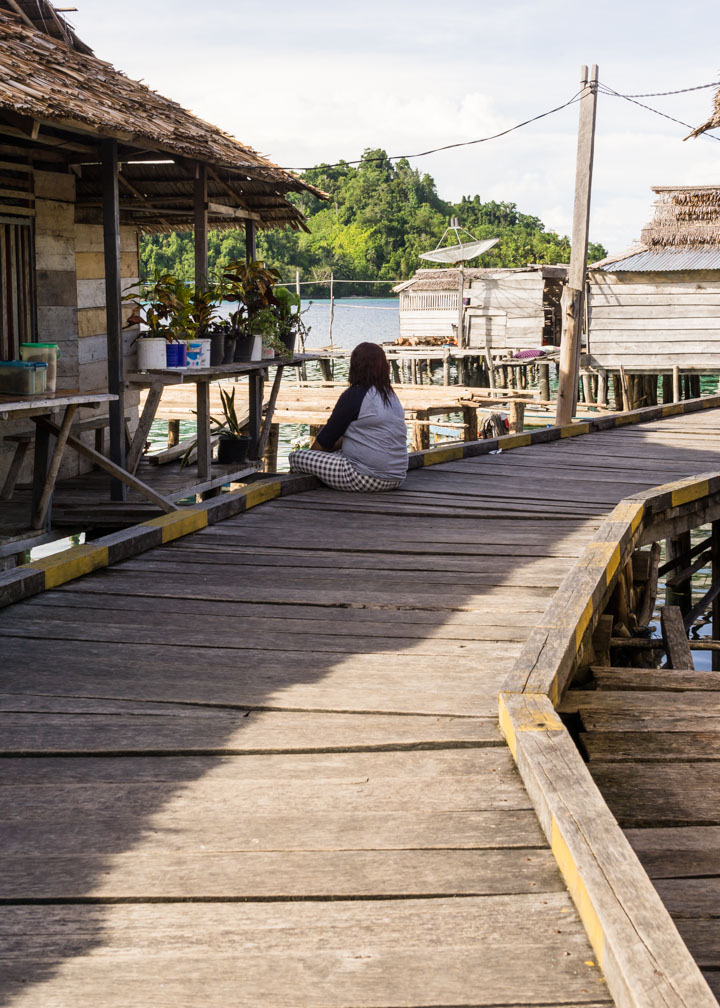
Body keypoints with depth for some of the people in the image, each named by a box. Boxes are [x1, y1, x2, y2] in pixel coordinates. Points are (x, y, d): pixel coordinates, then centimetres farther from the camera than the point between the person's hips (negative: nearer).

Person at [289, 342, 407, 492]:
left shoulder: (353, 396, -11)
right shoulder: (391, 396, 13)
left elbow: (324, 441, -1)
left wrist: (312, 451, 17)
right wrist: (333, 446, 26)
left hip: (365, 478, -9)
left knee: (296, 457, -2)